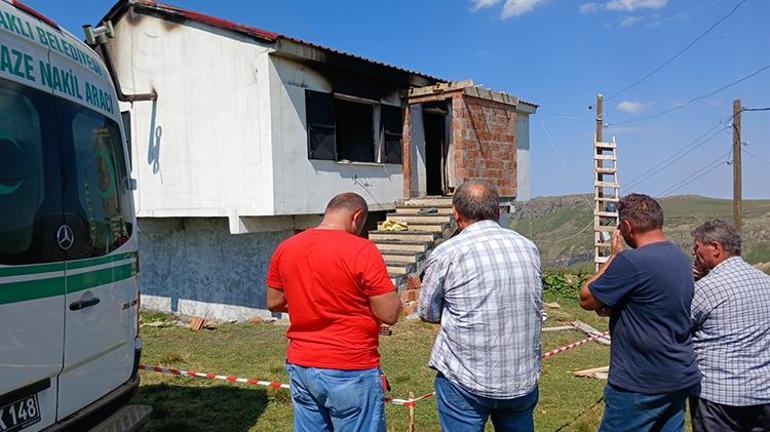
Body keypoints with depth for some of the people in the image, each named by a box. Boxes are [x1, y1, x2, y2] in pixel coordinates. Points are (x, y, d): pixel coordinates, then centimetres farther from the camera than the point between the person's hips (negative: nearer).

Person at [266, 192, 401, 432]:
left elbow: (273, 303, 11)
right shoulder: (362, 250, -17)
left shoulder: (285, 248, 1)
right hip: (350, 372, -6)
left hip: (300, 367, 6)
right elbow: (389, 314, -16)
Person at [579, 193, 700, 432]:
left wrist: (614, 254, -4)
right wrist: (612, 308, 1)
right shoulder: (681, 257, 6)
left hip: (641, 385, -8)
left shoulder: (631, 261, -22)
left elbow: (586, 299, -11)